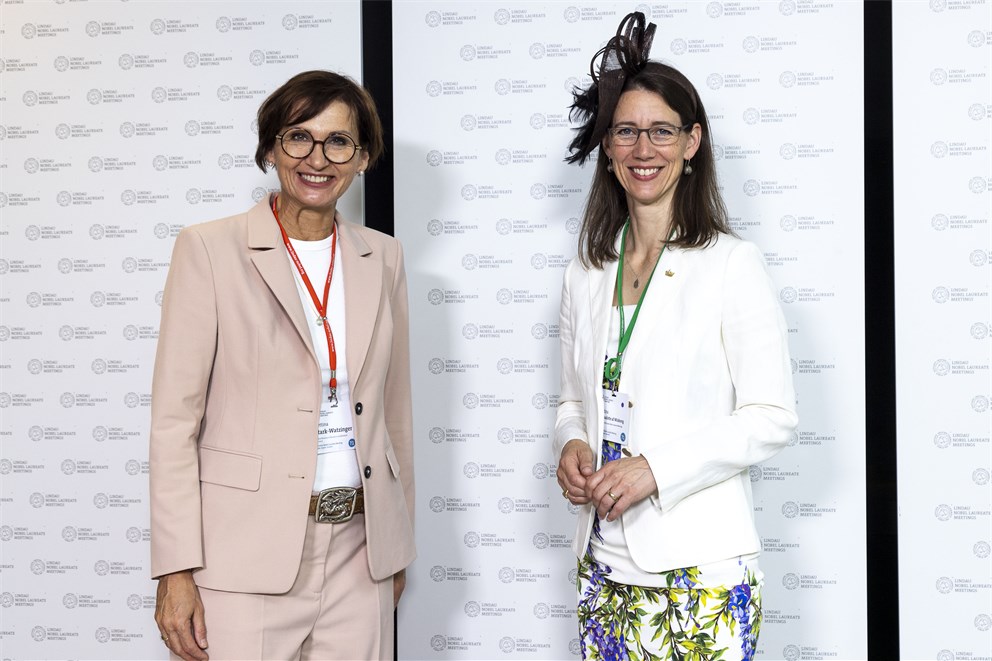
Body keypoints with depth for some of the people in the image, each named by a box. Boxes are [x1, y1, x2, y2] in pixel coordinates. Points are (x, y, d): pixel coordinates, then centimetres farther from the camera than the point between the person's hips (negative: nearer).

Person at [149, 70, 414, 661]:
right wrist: (176, 572, -11)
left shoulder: (382, 258, 9)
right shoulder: (210, 249, -4)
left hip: (358, 550, 4)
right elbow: (175, 419, -6)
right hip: (246, 556, -3)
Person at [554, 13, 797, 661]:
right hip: (606, 559, 5)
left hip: (700, 565, -4)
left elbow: (772, 417, -9)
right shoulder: (587, 272, 9)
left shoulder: (731, 264, -7)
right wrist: (571, 446, -5)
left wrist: (656, 468, -18)